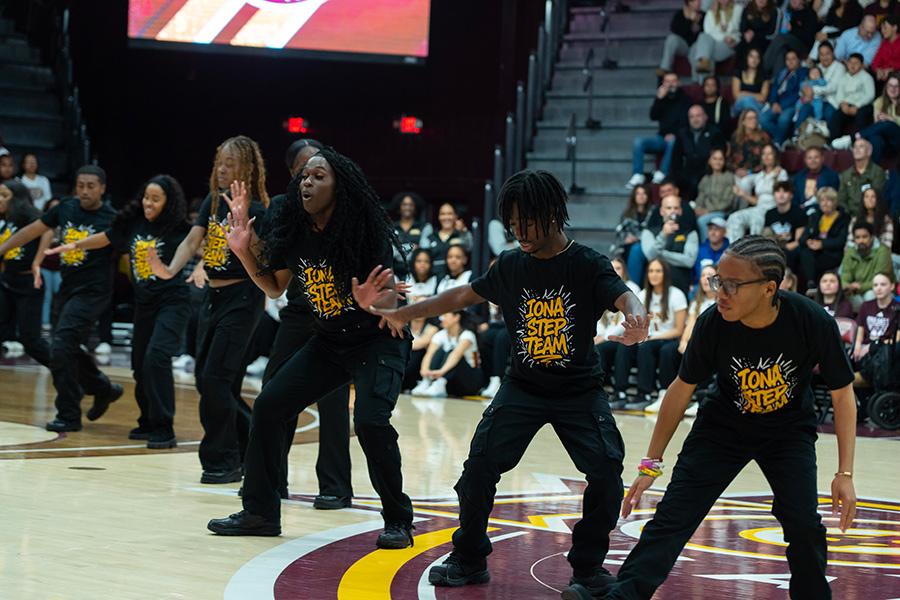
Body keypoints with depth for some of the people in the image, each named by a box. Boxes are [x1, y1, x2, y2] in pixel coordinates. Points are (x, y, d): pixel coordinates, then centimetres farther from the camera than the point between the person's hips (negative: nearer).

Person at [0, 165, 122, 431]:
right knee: (69, 349, 15)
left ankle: (69, 414, -5)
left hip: (93, 292, -7)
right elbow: (33, 230, 11)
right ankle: (104, 390, 38)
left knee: (61, 347, -15)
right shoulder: (66, 208, 4)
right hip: (69, 288, 7)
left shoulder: (112, 219, -11)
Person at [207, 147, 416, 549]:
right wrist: (243, 251, -6)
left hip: (378, 341, -7)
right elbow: (274, 289, 8)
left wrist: (377, 301, -44)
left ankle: (398, 521, -6)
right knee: (268, 406, 1)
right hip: (328, 342, 7)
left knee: (370, 421, -26)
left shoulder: (364, 232, -23)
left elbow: (389, 299, -20)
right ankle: (260, 512, 15)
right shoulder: (296, 232, -6)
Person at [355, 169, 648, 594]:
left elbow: (623, 296, -28)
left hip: (579, 390, -3)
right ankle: (469, 560, 9)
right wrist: (401, 314, 6)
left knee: (607, 472, -15)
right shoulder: (511, 265, -1)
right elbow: (464, 295, 9)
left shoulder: (588, 265, -12)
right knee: (480, 467, -9)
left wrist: (635, 319, -53)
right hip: (522, 387, 3)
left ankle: (587, 566, 5)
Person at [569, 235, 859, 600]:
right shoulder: (712, 324, -26)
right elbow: (682, 388, -9)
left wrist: (845, 474, -17)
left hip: (789, 430, 0)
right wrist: (651, 464, -7)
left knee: (804, 526, -12)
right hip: (724, 427, 1)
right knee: (672, 516, -10)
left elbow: (842, 393, -14)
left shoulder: (814, 322, -29)